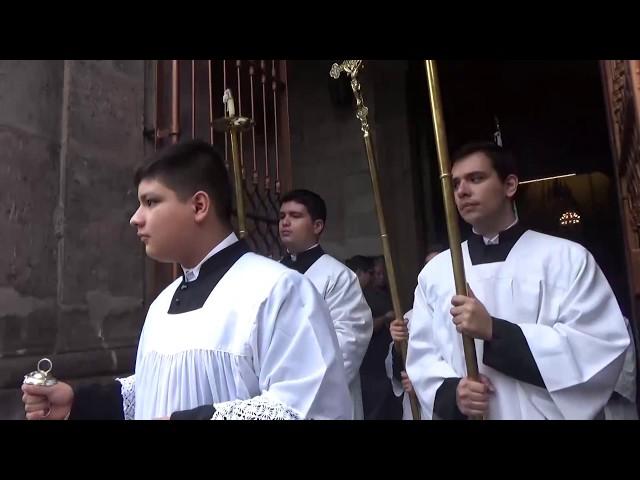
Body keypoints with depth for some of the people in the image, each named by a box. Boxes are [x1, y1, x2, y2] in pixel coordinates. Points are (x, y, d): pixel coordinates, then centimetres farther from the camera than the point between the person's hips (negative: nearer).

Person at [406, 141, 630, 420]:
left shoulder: (567, 257, -7)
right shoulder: (434, 271, 0)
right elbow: (422, 356, 0)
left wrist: (494, 331, -24)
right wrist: (452, 391, -20)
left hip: (545, 413, -2)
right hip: (462, 412, 2)